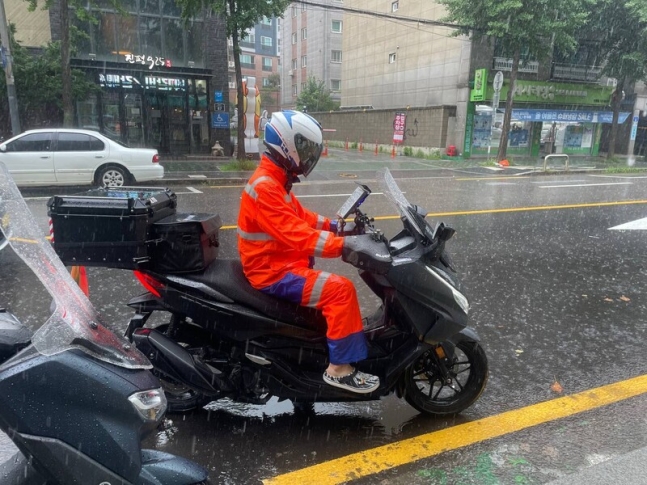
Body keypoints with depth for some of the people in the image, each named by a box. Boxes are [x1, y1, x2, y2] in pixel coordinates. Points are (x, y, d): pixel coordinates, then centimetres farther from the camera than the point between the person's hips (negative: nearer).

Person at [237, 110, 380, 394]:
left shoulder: (276, 180, 10)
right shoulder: (265, 187, -23)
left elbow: (301, 216, 17)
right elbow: (296, 234, -33)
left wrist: (336, 226, 5)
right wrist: (344, 245, -36)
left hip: (280, 262, 11)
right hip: (273, 272, -11)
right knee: (340, 289, -20)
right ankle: (339, 367, -11)